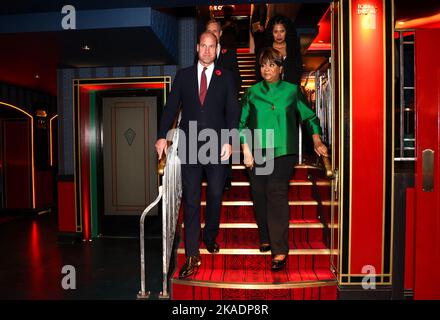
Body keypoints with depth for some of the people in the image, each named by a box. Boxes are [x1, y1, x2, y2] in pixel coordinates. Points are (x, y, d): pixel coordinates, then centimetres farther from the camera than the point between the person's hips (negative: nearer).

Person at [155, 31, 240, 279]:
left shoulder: (226, 77, 8)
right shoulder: (183, 75, 11)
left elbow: (233, 111, 1)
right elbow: (171, 107, 6)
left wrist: (229, 140, -10)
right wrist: (162, 136, -4)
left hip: (217, 146, 0)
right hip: (189, 146, 0)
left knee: (215, 196, 10)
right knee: (191, 201, 0)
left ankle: (210, 237, 35)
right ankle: (193, 256, 6)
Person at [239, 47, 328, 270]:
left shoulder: (292, 91, 8)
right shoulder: (253, 92, 10)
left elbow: (309, 117, 16)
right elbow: (242, 123, 9)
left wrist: (317, 141, 6)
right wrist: (246, 149, 0)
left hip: (282, 152, -2)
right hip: (256, 152, 3)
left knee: (277, 196, -12)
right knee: (259, 196, 7)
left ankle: (279, 250, -9)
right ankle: (265, 238, 27)